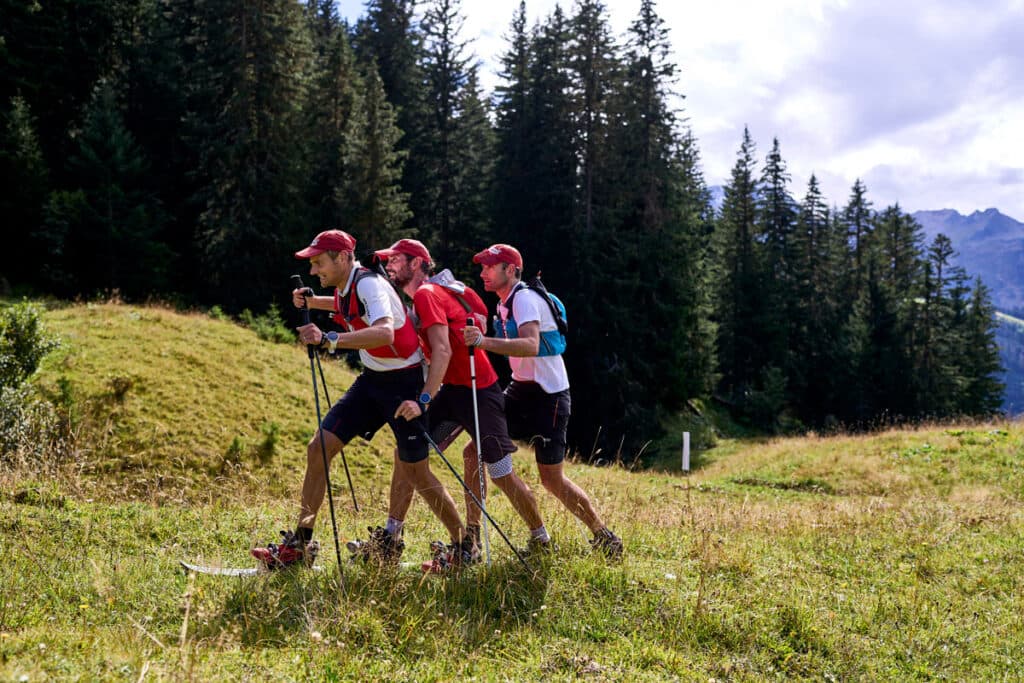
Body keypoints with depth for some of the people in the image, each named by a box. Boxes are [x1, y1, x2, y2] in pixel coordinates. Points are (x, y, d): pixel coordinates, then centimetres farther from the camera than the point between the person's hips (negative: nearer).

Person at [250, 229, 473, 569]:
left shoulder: (369, 284, -23)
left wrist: (329, 339, -51)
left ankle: (464, 545, 17)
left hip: (404, 382, -8)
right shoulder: (345, 288, 4)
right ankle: (299, 544, 6)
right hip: (372, 379, 8)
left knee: (415, 473, -1)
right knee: (319, 448, -2)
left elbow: (385, 333, -44)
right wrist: (311, 302, 19)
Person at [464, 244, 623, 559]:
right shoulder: (505, 303, 13)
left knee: (552, 479, -4)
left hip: (548, 396, -9)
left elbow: (531, 346, -36)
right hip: (520, 390, 9)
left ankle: (604, 537, 14)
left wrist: (485, 341, -47)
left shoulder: (525, 299, -17)